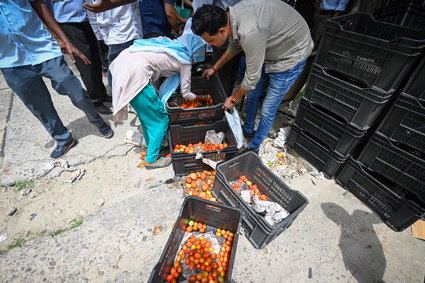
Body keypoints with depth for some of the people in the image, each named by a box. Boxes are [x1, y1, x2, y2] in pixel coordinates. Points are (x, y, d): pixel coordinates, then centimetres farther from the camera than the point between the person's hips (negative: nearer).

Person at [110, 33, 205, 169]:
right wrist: (198, 97, 32)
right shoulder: (185, 61, 3)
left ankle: (151, 144, 39)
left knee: (146, 113, 22)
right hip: (134, 75, -9)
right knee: (160, 119, 5)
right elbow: (186, 93, 10)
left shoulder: (169, 43, 22)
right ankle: (151, 160, 17)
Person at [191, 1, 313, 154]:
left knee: (267, 110, -1)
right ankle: (248, 130, 40)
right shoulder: (230, 16, -12)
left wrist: (233, 99, -11)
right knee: (252, 96, 16)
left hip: (291, 55, -8)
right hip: (269, 52, 8)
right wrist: (215, 68, 18)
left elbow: (252, 77, -27)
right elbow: (234, 47, 10)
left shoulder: (250, 32, -39)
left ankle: (254, 148, 21)